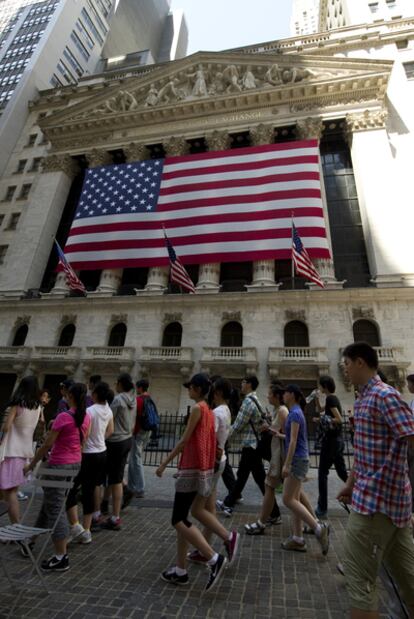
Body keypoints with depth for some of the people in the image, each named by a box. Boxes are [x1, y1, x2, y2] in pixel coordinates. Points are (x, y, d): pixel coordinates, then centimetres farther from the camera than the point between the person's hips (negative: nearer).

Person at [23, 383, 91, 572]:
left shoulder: (63, 417, -21)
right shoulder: (86, 417, 0)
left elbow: (47, 445, -16)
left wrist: (31, 465, -2)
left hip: (59, 465, -7)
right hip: (76, 463, 8)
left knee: (55, 508, 5)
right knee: (50, 503, 24)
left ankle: (61, 558, 13)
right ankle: (30, 541, 43)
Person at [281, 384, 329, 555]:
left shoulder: (295, 413, -17)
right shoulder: (296, 412, 11)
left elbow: (293, 441, -20)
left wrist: (286, 464, -19)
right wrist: (277, 434, 24)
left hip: (297, 460, -10)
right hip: (298, 460, 10)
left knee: (288, 500, -3)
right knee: (294, 499, 13)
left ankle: (318, 528, 2)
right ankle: (297, 539, 20)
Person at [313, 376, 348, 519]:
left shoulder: (330, 398, -15)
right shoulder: (333, 398, 13)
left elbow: (338, 419, -23)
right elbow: (320, 410, 26)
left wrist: (320, 420, -17)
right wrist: (316, 399, 13)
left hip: (330, 440, -9)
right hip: (338, 439, 9)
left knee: (322, 474, -1)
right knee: (342, 472, 17)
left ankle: (322, 509, 5)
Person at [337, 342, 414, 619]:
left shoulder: (385, 395, -19)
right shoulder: (363, 398, 11)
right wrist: (351, 483, 21)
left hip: (376, 498, -9)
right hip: (389, 497, 9)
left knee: (359, 576, 1)